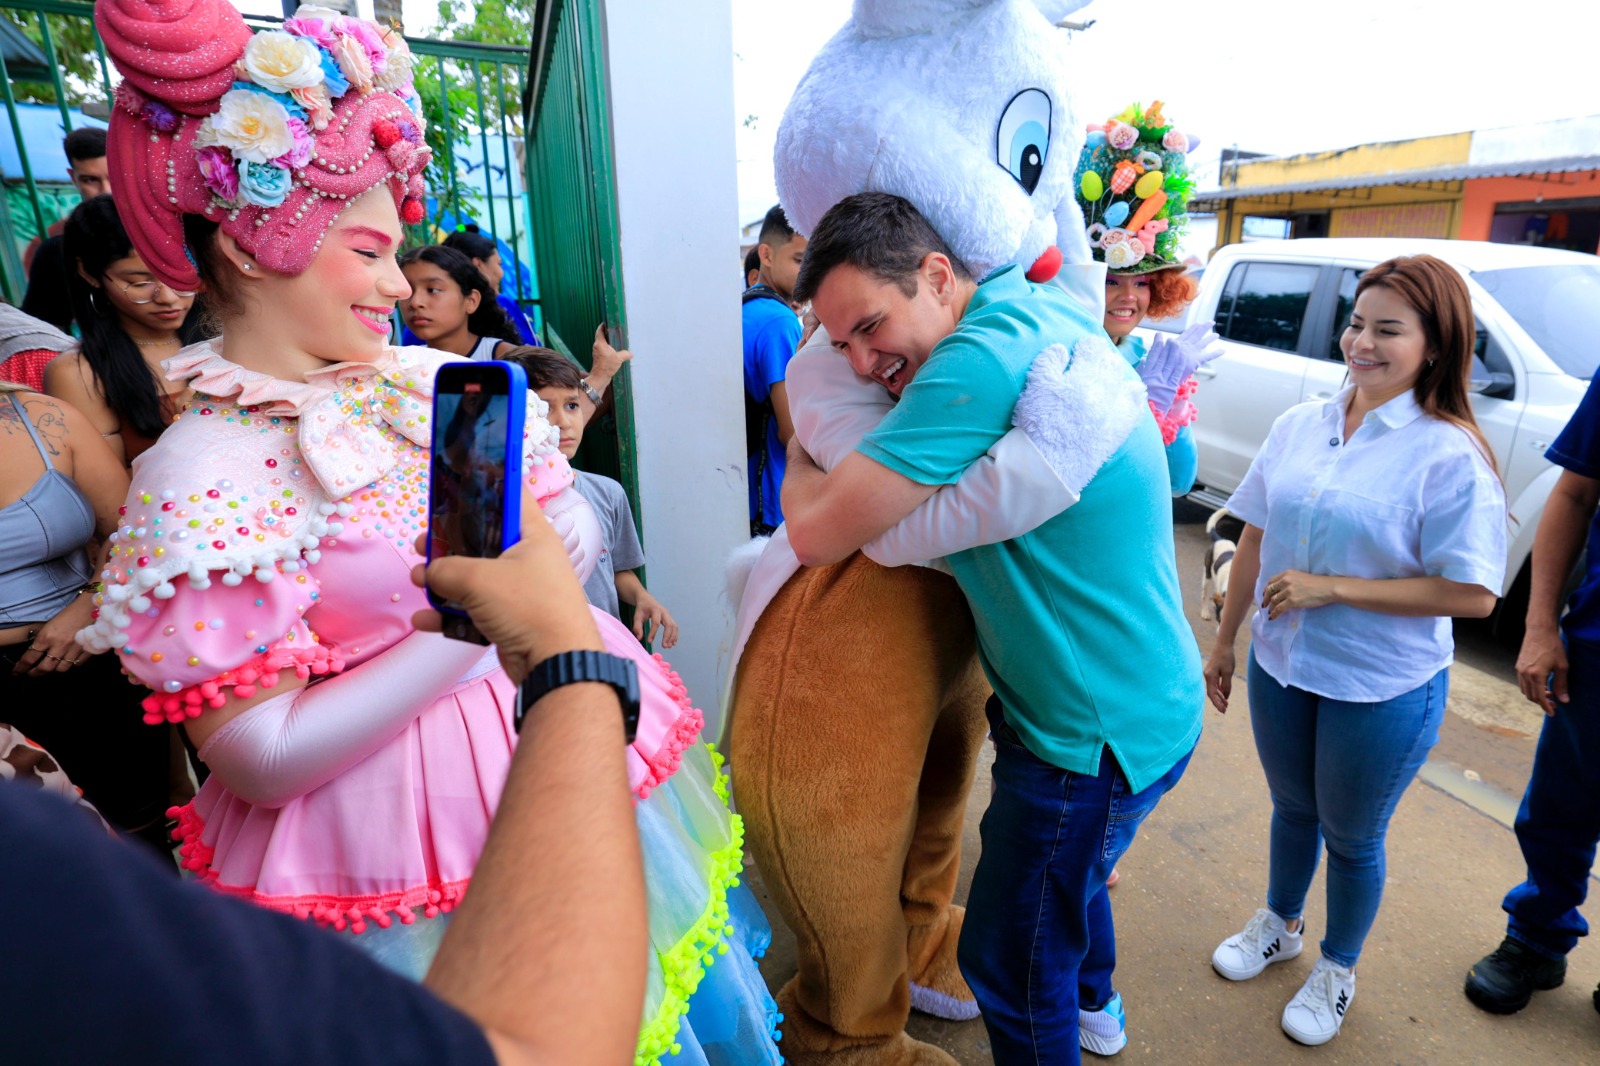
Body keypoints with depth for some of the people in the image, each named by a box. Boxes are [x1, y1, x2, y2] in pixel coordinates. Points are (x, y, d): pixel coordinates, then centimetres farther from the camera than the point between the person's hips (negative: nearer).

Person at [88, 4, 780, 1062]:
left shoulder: (441, 382, -1)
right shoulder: (201, 477, -16)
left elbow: (578, 520, 4)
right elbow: (262, 759, -18)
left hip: (576, 737, 6)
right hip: (399, 826, -5)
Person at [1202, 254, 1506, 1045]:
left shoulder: (1450, 455, -17)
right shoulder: (1300, 425, -2)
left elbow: (1472, 594, -19)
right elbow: (1255, 537, 4)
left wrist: (1331, 587, -22)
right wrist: (1224, 639, 8)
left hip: (1382, 691, -4)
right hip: (1280, 665, 4)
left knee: (1351, 837, 16)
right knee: (1292, 809, 25)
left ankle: (1336, 972, 42)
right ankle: (1278, 927, 50)